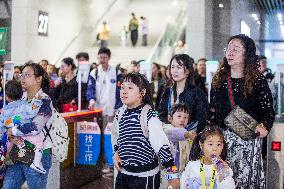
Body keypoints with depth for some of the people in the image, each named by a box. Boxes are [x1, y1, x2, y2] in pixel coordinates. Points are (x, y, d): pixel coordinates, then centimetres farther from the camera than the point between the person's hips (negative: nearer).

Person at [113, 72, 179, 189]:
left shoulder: (149, 116, -18)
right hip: (123, 172, 6)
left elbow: (161, 145, -17)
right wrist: (117, 153, 8)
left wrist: (173, 174, -16)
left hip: (146, 176, -6)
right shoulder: (120, 114, 1)